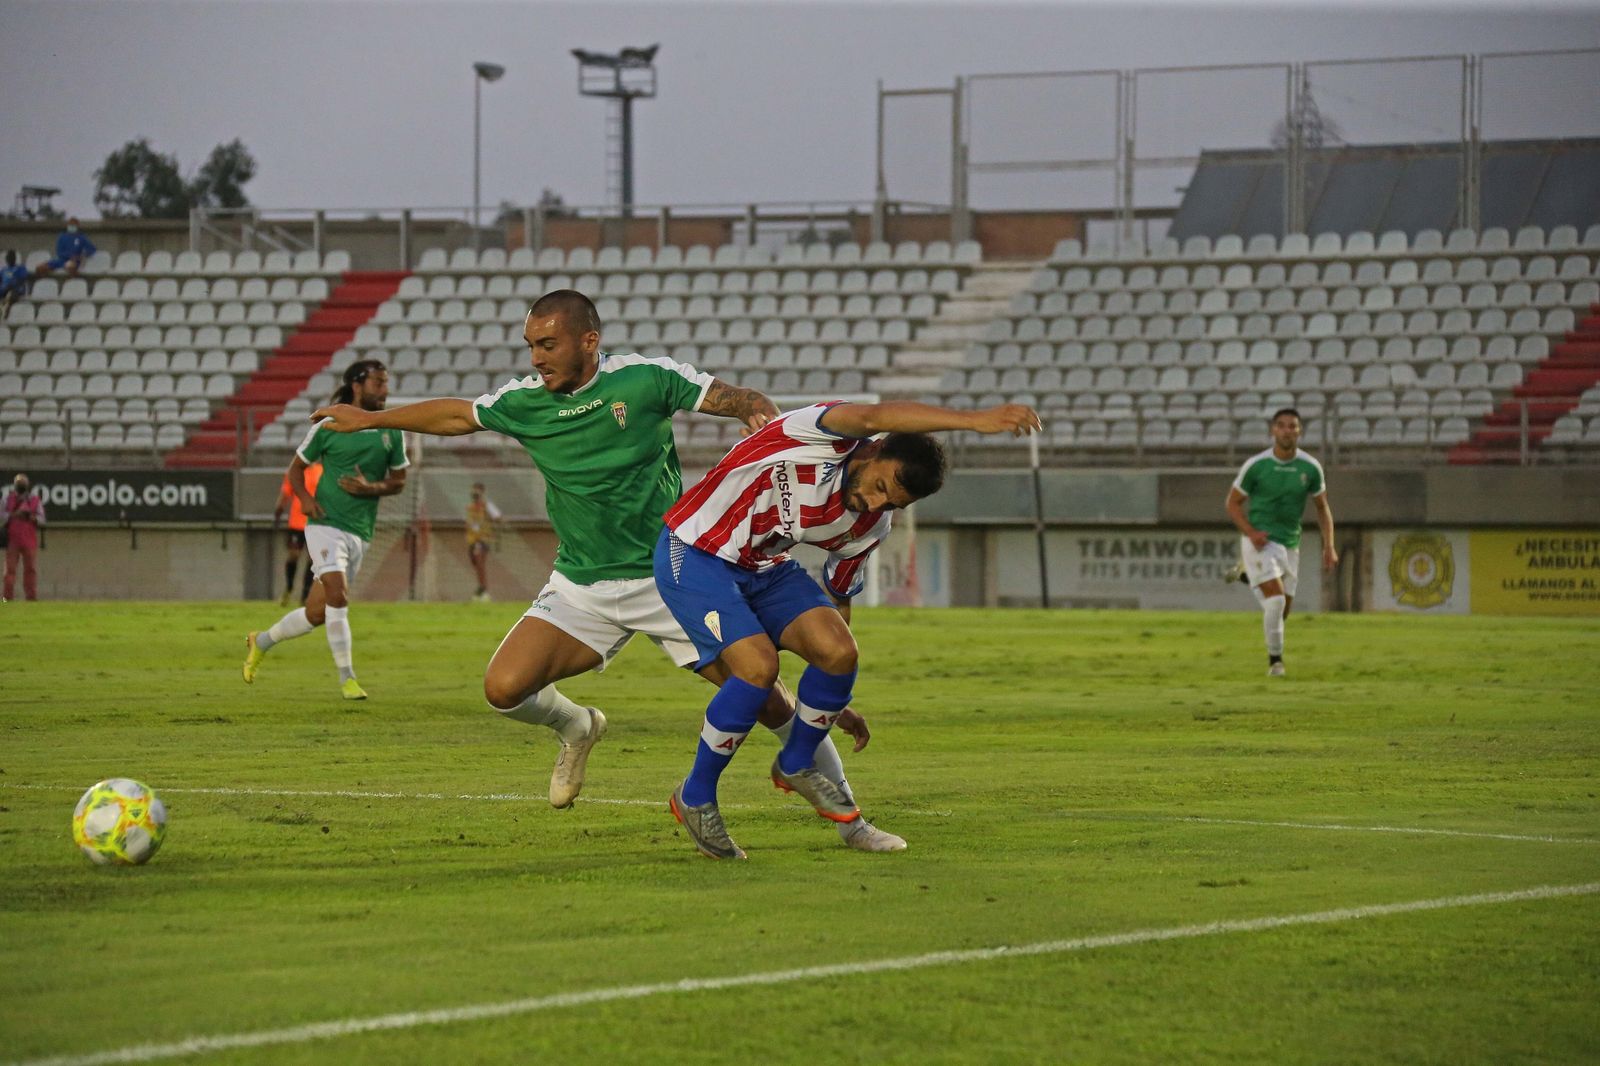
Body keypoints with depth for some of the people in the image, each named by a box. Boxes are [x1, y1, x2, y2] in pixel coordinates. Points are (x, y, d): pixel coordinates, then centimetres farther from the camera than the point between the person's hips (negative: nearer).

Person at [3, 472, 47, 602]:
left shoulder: (35, 499, 7)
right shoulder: (9, 498, 8)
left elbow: (41, 518, 6)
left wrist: (31, 517, -14)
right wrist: (15, 515, -13)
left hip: (29, 539, 0)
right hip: (12, 537, 0)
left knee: (30, 568, -1)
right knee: (10, 567, -4)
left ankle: (31, 595, 1)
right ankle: (7, 595, -5)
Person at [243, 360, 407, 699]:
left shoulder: (392, 432, 5)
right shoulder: (328, 426, -3)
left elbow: (398, 481, 13)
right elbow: (296, 467, 8)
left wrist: (371, 488, -8)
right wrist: (305, 499, -10)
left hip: (360, 531, 4)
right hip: (326, 522, -4)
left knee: (316, 613, 8)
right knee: (338, 596, -22)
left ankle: (261, 643, 32)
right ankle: (347, 678, -15)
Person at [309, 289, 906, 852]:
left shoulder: (646, 378, -11)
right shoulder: (522, 401, -1)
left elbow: (742, 402, -4)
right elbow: (457, 415, 18)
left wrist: (766, 422, -26)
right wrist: (371, 418, 25)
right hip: (581, 589, 3)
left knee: (762, 694, -10)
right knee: (504, 689, -15)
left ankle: (850, 821, 6)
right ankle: (576, 729, 21)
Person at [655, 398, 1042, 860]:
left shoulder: (869, 526, -2)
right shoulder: (827, 435, -23)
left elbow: (838, 599, 13)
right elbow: (871, 417, -46)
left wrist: (837, 699, 17)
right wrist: (973, 419, -56)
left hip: (766, 569, 7)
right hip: (694, 556, -7)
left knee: (839, 652, -13)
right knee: (758, 665, -23)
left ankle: (796, 765, 14)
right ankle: (695, 798, -4)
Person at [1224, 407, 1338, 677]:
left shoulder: (1310, 468, -2)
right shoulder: (1256, 465, -9)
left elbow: (1322, 507, 9)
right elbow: (1233, 503, -1)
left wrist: (1329, 546, -1)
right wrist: (1251, 532, -17)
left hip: (1290, 544, 4)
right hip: (1261, 541, -4)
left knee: (1284, 608, 11)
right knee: (1276, 599, -20)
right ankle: (1275, 660, -5)